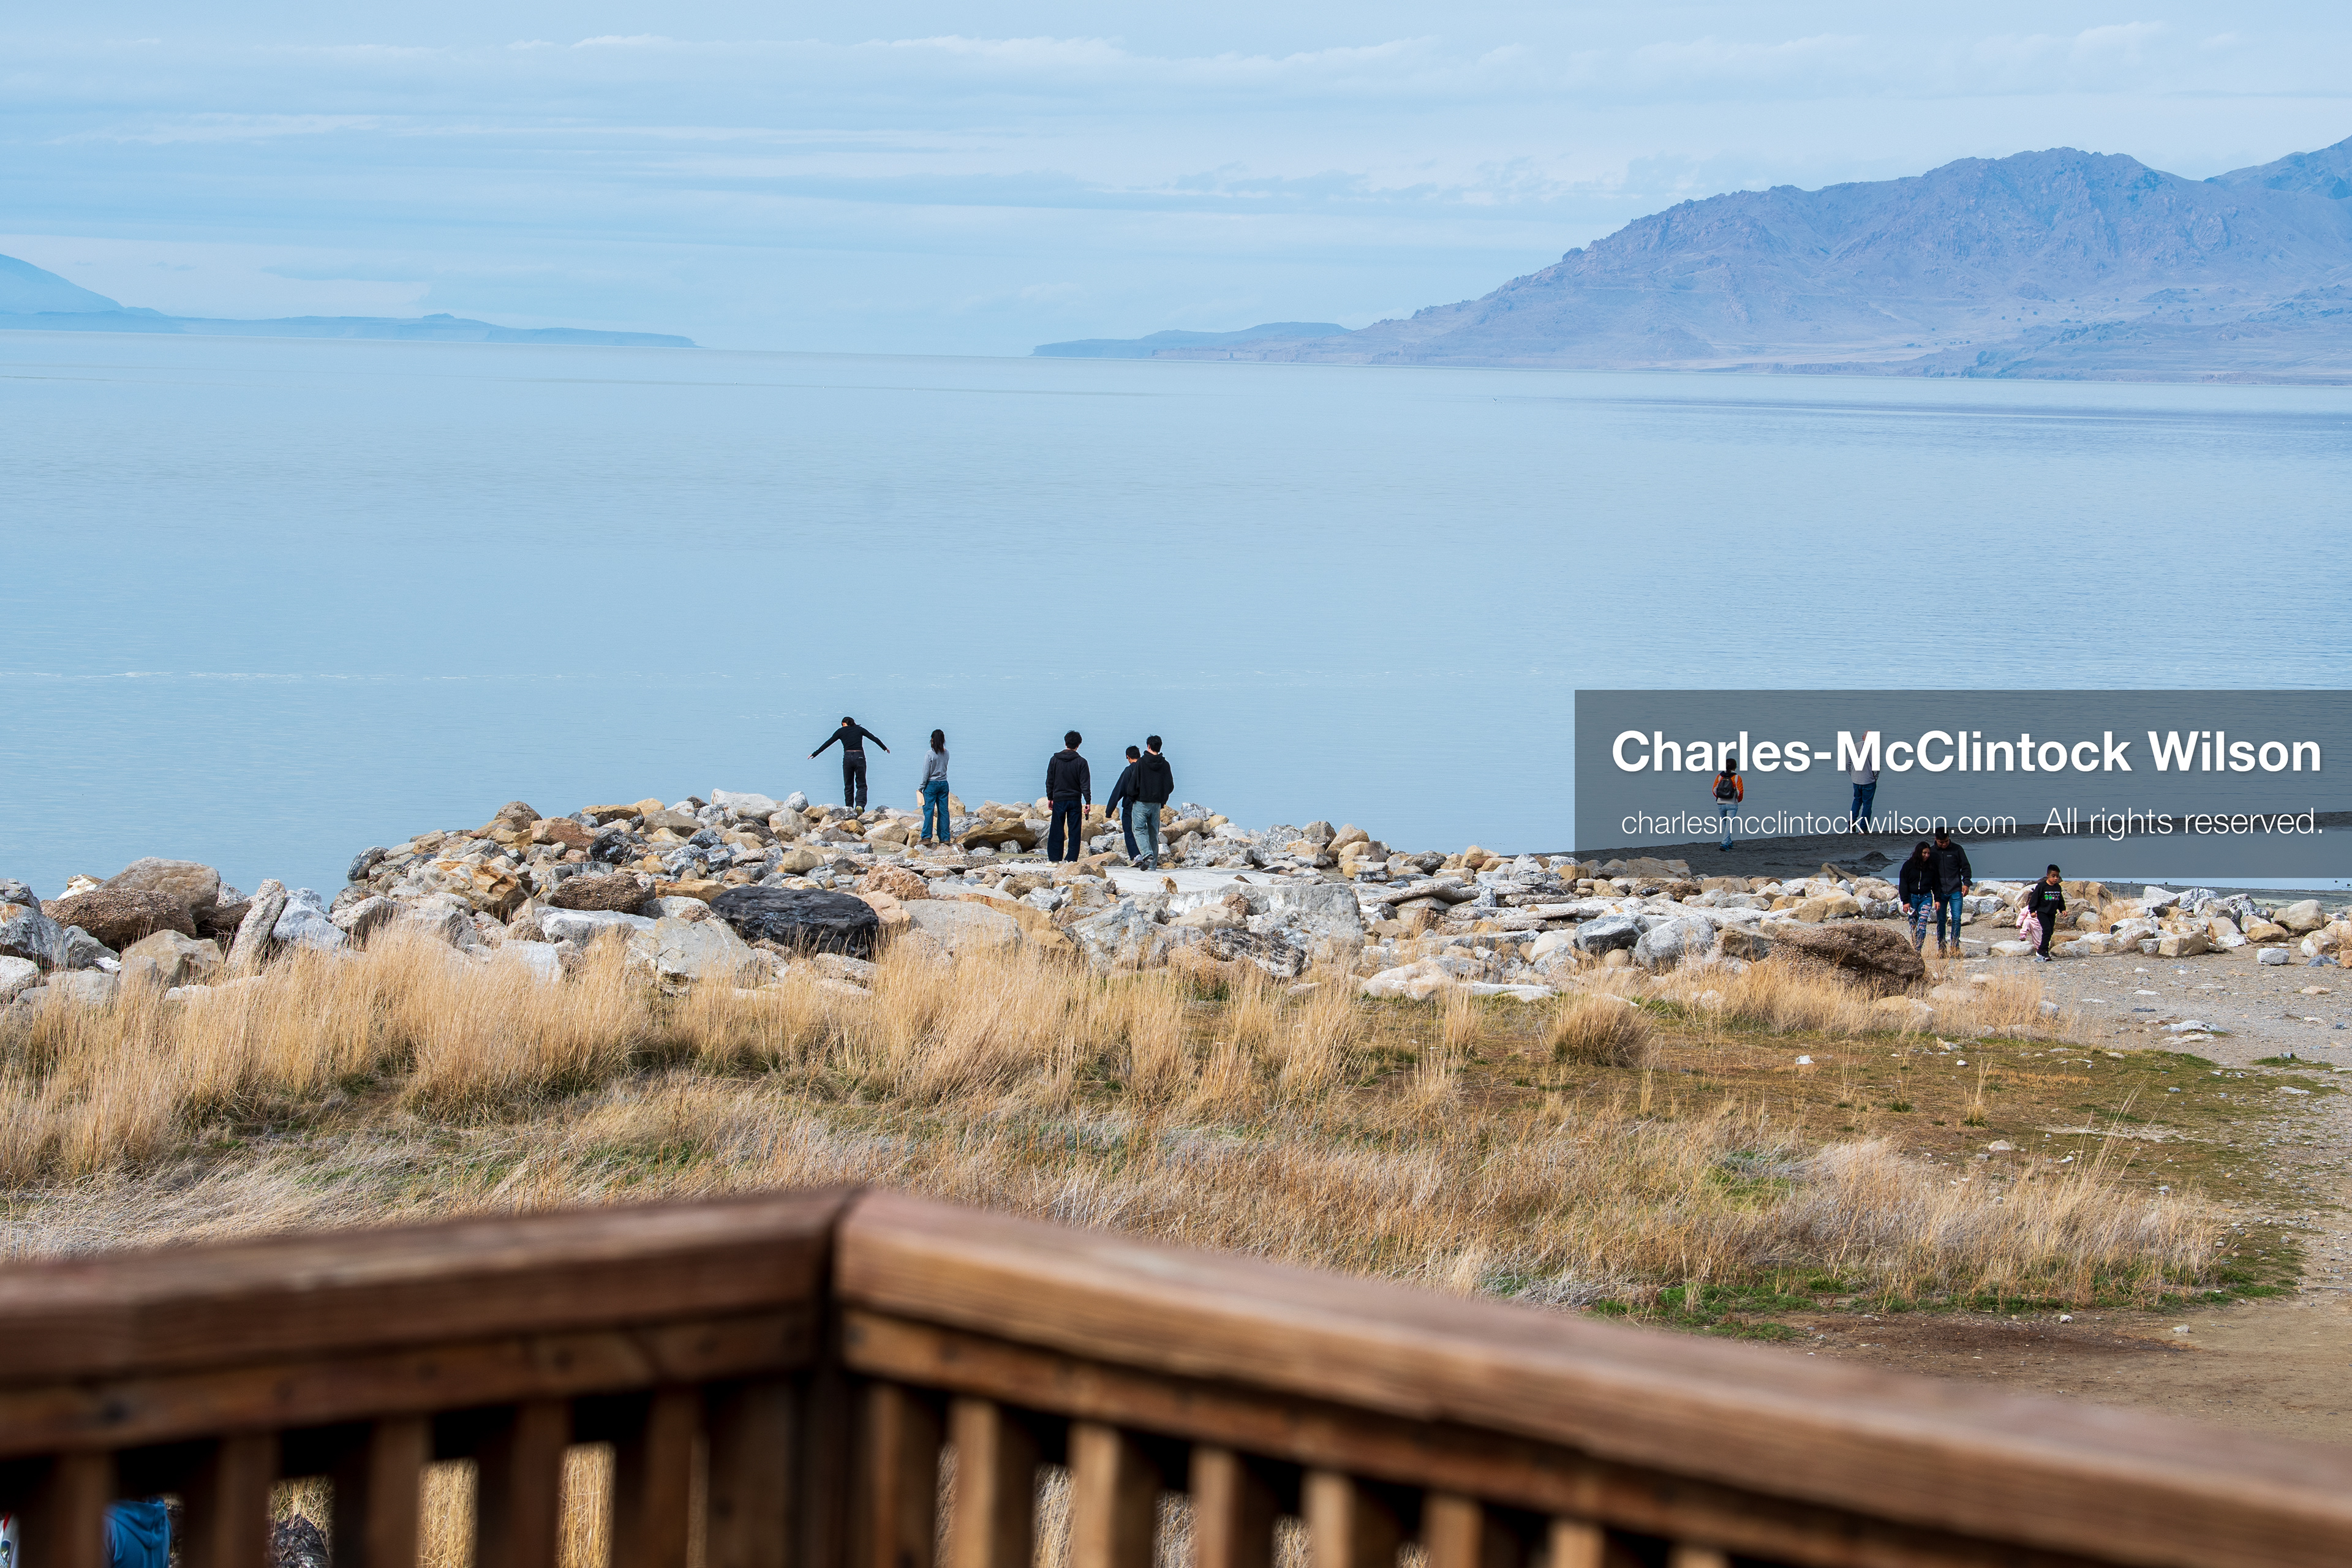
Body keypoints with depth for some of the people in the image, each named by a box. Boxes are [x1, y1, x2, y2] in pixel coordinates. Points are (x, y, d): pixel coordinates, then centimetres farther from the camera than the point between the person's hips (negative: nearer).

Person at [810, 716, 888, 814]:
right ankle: (860, 805, -21)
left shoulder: (841, 731, 9)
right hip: (860, 757, 0)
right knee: (861, 785, 3)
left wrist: (815, 754, 18)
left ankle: (849, 809, 8)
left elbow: (827, 743, 10)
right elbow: (875, 739, 16)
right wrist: (885, 748, 33)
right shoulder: (860, 729, 12)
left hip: (847, 758, 0)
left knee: (848, 786, 12)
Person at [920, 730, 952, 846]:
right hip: (944, 784, 5)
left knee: (929, 810, -3)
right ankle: (945, 838, 6)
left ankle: (927, 837, -10)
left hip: (932, 784, -4)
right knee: (943, 811, 6)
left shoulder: (930, 754, -13)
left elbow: (926, 772, -10)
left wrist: (922, 786, -2)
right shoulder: (946, 753, 1)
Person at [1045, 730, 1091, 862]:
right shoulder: (1081, 762, -5)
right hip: (1075, 801, -1)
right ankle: (1071, 859, -1)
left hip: (1059, 800, 1)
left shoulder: (1055, 760, 1)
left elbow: (1049, 781, 5)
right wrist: (1088, 802, -4)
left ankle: (1055, 858, 1)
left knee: (1057, 832, 5)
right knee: (1074, 832, 3)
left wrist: (1050, 798, 15)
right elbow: (1085, 784, -6)